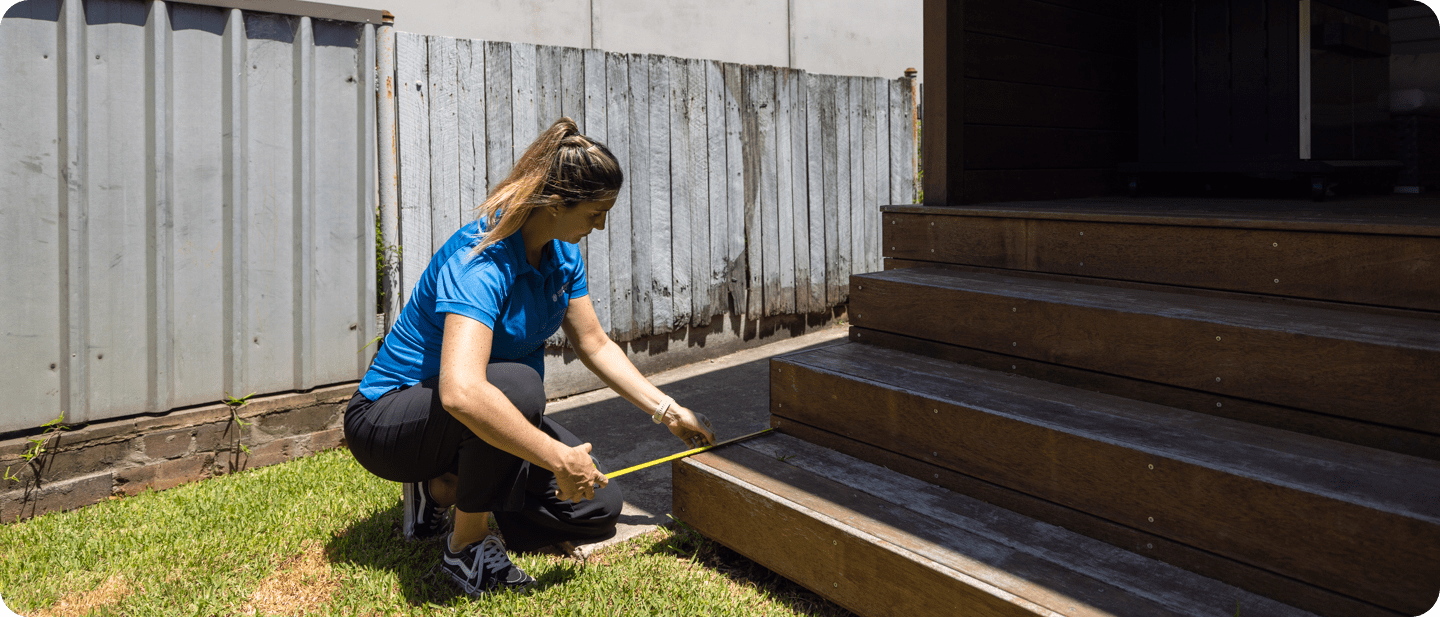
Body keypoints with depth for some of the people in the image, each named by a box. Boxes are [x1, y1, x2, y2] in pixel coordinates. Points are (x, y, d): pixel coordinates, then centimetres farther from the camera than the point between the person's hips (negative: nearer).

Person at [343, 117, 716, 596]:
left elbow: (595, 345, 7)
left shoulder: (562, 254, -4)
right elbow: (461, 392, -45)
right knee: (516, 384, -39)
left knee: (599, 508, -3)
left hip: (481, 418, 8)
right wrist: (559, 457, -38)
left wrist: (668, 411, 4)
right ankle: (466, 542, -16)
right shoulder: (482, 262, -32)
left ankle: (444, 487, 11)